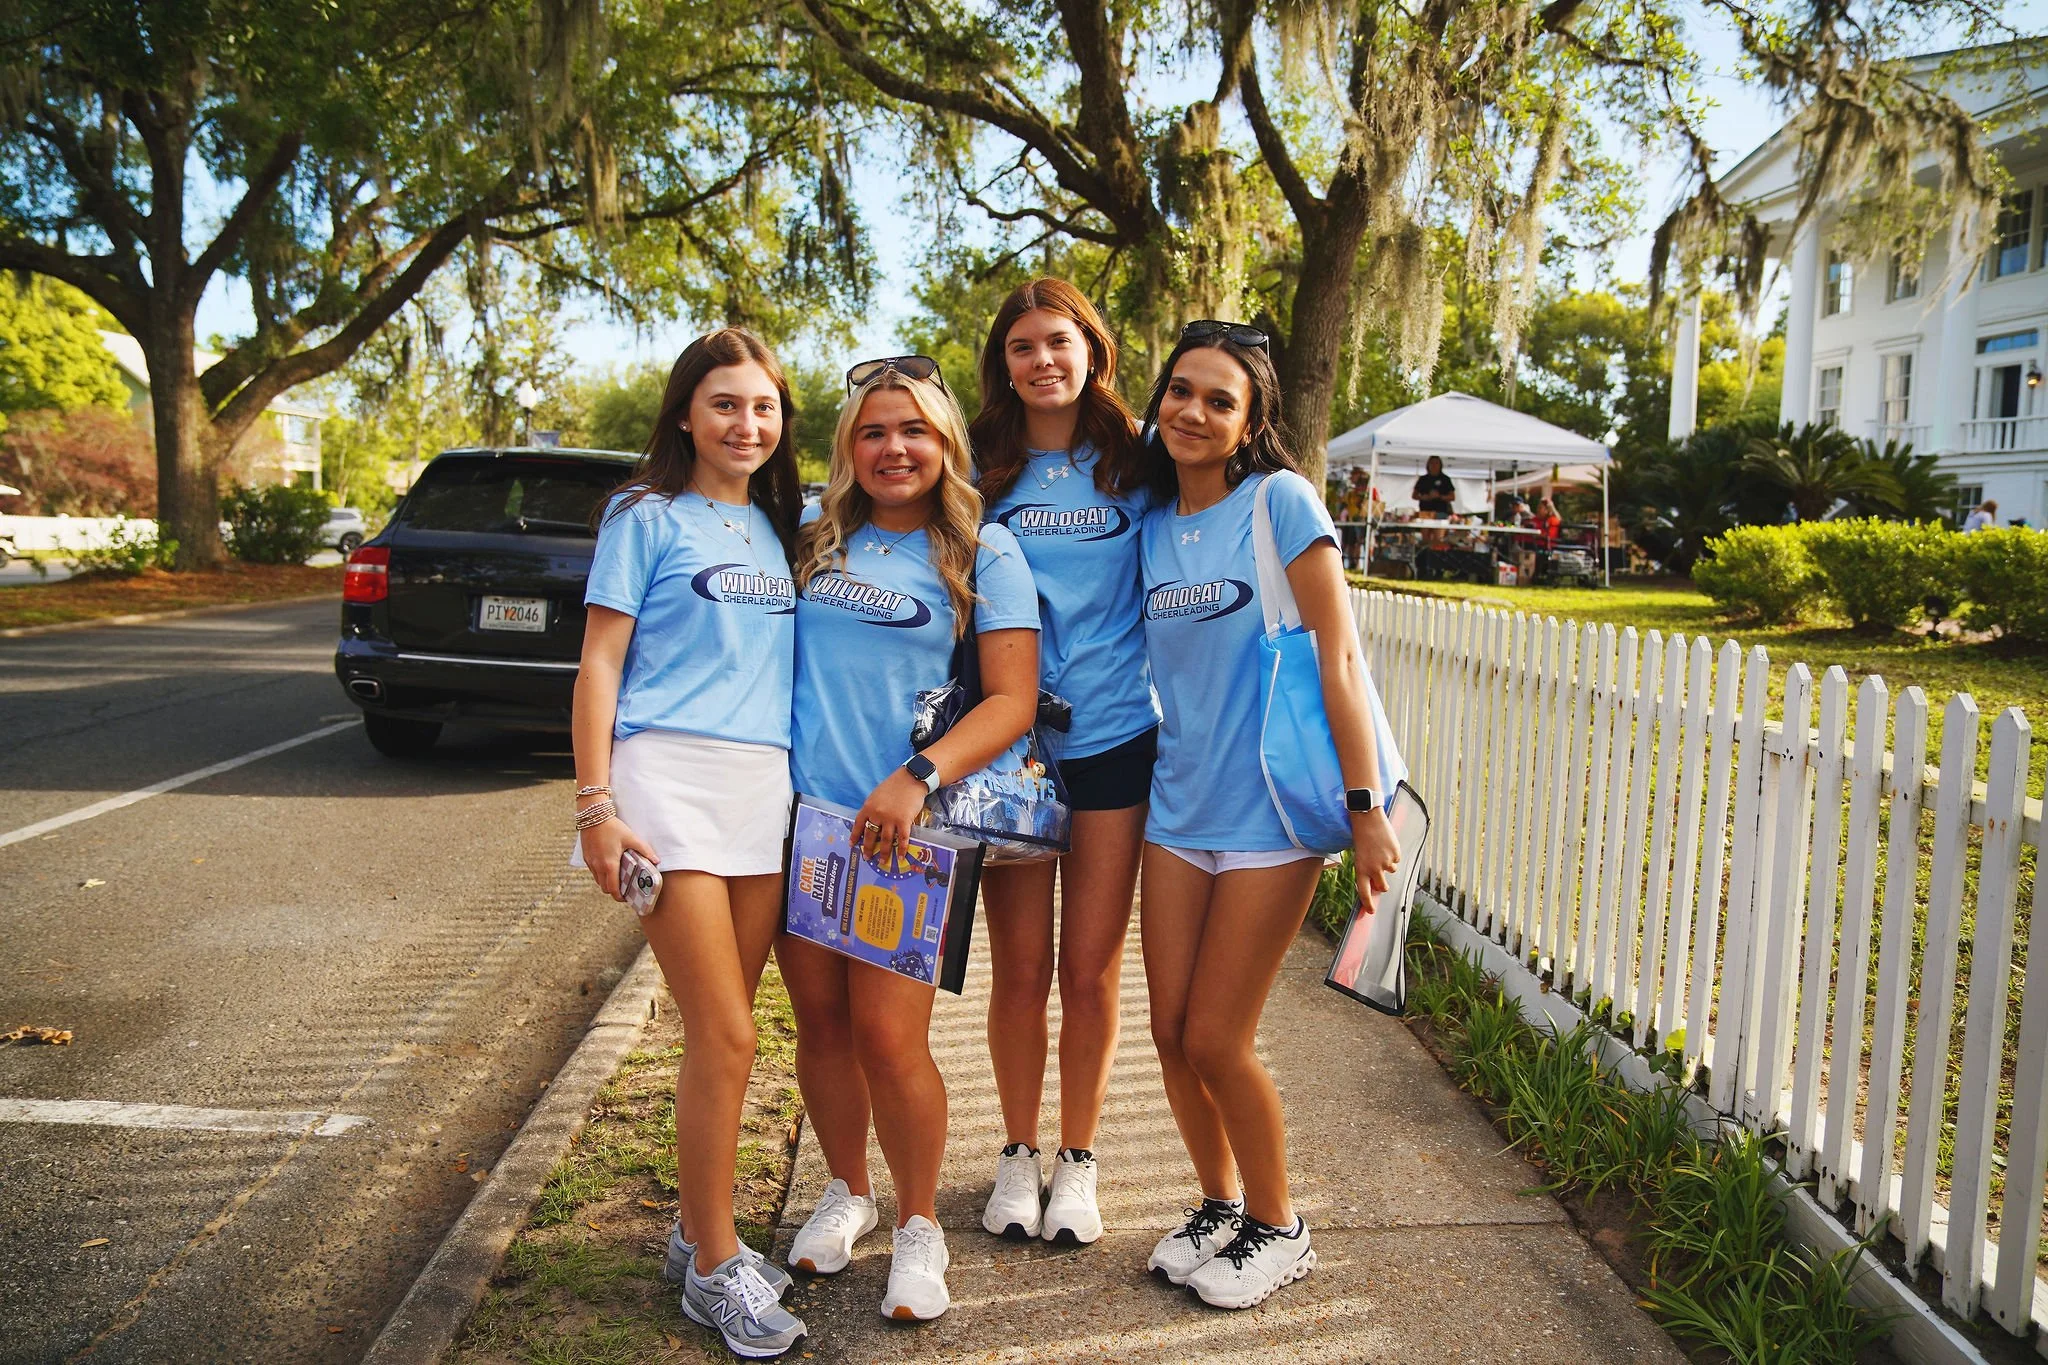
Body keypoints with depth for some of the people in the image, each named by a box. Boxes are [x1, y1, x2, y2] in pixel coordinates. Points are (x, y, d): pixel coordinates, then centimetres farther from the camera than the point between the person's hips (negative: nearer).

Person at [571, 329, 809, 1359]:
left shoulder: (776, 528, 18)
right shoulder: (648, 518, 1)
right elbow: (598, 665, -3)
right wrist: (595, 804, -11)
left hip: (765, 787, 6)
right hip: (667, 776, -5)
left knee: (723, 1033, 10)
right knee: (725, 1036, -7)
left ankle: (696, 1230, 26)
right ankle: (714, 1270, 8)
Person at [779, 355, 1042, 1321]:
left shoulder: (983, 553, 0)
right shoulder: (812, 534, 11)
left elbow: (1011, 703, -5)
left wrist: (915, 781, -18)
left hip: (901, 824, -4)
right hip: (798, 808, 4)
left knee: (888, 1035, -5)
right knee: (819, 1019, 11)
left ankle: (918, 1225, 18)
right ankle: (846, 1191, 35)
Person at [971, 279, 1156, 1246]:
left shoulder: (1136, 465, 3)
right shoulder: (981, 469, 4)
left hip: (1114, 739, 0)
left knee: (1091, 973, 6)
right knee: (1020, 971, 7)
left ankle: (1078, 1159, 26)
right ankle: (1018, 1154, 27)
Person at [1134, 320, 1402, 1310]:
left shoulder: (1280, 501, -9)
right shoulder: (1152, 525, 9)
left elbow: (1337, 655, -12)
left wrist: (1365, 805, -16)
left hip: (1268, 810, -5)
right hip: (1177, 805, 6)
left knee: (1214, 1039, -1)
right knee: (1171, 1032, 8)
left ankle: (1277, 1229, 23)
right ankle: (1218, 1204, 33)